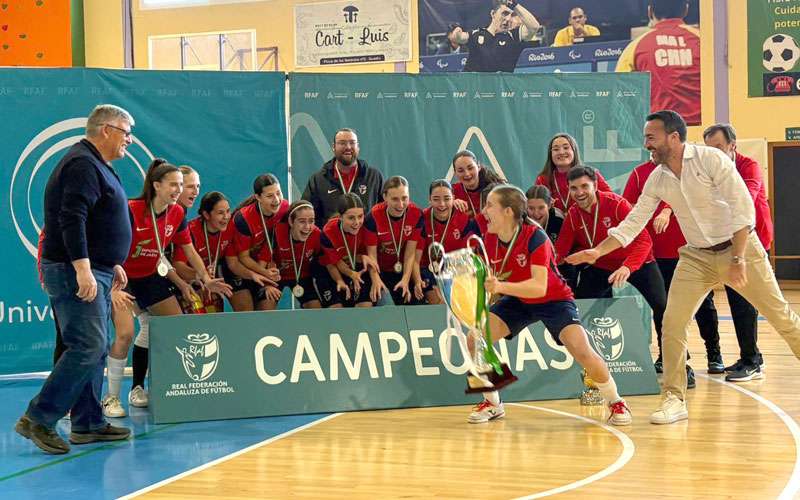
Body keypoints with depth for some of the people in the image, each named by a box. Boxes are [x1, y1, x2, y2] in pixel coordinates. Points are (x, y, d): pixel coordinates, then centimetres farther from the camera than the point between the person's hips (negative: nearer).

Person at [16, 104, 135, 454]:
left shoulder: (96, 166, 21)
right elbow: (71, 220, -23)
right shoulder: (82, 165, -13)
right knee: (87, 348, -15)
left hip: (92, 272, 11)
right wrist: (83, 269, -29)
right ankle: (37, 419, -10)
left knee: (94, 349, 11)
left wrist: (113, 264, 26)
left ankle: (88, 424, 15)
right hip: (76, 272, -11)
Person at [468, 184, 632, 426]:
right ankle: (492, 403, 8)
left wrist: (501, 286, -50)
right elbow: (492, 278, 2)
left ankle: (616, 402, 3)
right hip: (517, 300, 6)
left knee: (582, 351, -25)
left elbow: (539, 287, -38)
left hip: (554, 300, -5)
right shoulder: (490, 239, -12)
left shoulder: (535, 237, -30)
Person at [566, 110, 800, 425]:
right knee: (672, 325, -8)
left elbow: (744, 209, -18)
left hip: (740, 247, -4)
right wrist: (598, 251, -7)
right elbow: (632, 223, 4)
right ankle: (674, 399, 1)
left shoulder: (711, 159, -16)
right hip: (697, 257, 4)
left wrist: (738, 260, -21)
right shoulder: (657, 180, 0)